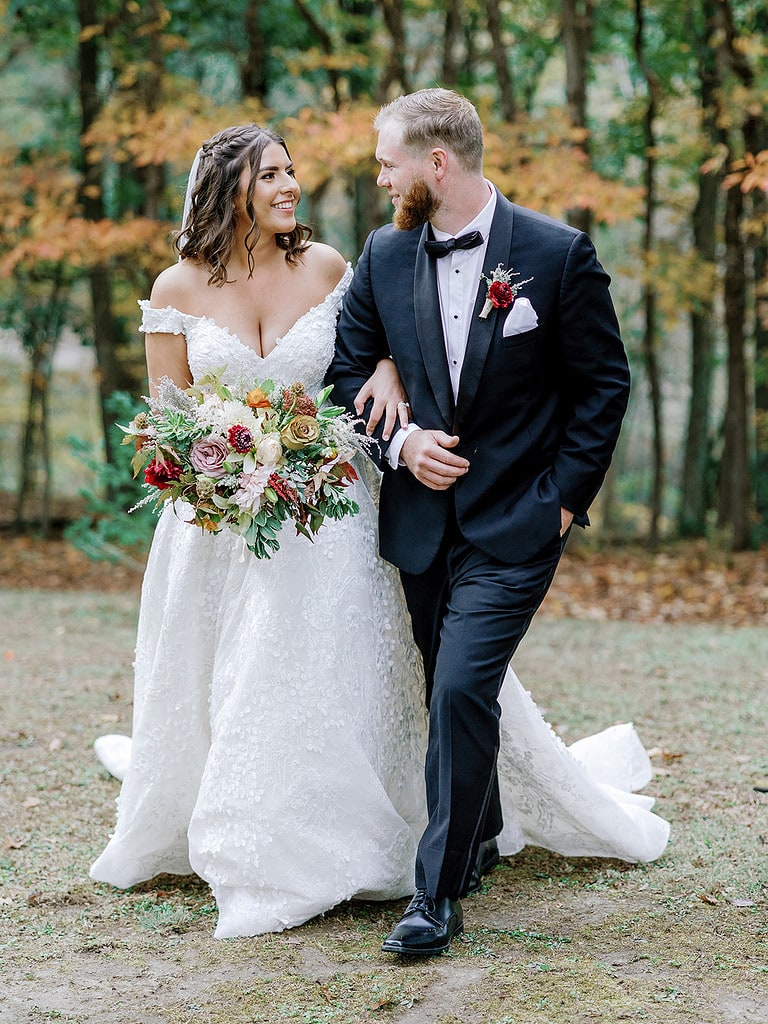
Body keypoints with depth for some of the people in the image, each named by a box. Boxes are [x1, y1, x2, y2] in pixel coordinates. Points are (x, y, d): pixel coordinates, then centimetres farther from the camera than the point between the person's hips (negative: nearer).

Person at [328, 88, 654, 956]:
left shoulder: (558, 254, -9)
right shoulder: (384, 256, 3)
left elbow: (603, 385, -3)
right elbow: (348, 371, 10)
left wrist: (565, 495, -8)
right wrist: (399, 441, -7)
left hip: (514, 524, -5)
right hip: (422, 517, 5)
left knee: (462, 688, -15)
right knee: (449, 692, 16)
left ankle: (439, 891, -6)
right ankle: (480, 834, 40)